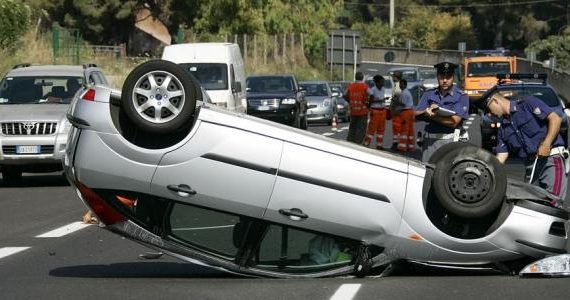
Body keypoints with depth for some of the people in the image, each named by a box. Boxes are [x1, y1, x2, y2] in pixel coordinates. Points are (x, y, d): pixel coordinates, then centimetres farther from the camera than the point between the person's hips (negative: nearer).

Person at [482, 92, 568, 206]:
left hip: (551, 158, -7)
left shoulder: (527, 103, 0)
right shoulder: (503, 129, 19)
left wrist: (546, 144, -19)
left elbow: (555, 118, -8)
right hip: (530, 166, 8)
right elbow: (500, 157, 16)